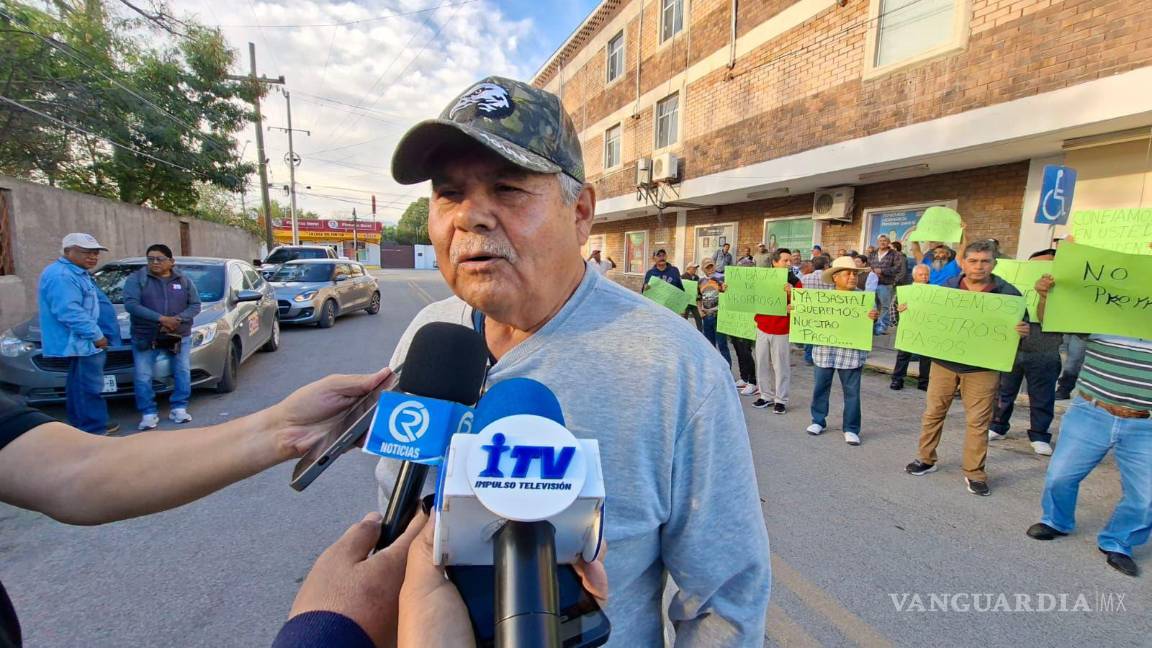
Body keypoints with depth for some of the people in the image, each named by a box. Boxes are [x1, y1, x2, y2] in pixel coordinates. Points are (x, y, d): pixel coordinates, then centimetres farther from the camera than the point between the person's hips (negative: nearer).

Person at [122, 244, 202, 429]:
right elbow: (130, 304, -13)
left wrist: (178, 319, -17)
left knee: (183, 373, 4)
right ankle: (149, 413, 9)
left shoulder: (184, 280, 6)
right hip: (145, 337, -1)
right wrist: (160, 318, -24)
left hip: (180, 336, 1)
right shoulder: (136, 279, -1)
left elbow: (195, 305, 2)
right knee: (142, 377, -1)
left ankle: (179, 408, 17)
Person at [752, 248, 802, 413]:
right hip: (762, 328, 4)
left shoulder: (794, 282, -4)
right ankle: (766, 396, 21)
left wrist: (791, 292, -24)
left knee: (781, 366, 2)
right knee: (762, 364, 9)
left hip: (782, 331, -4)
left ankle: (781, 400, 11)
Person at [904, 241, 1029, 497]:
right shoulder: (946, 288, 1)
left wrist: (1023, 332, -23)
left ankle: (974, 472, 19)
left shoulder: (1008, 293, -5)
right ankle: (926, 459, 25)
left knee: (978, 421, 5)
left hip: (982, 368, -2)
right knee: (933, 413, 10)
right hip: (943, 363, 2)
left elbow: (1022, 326, -1)